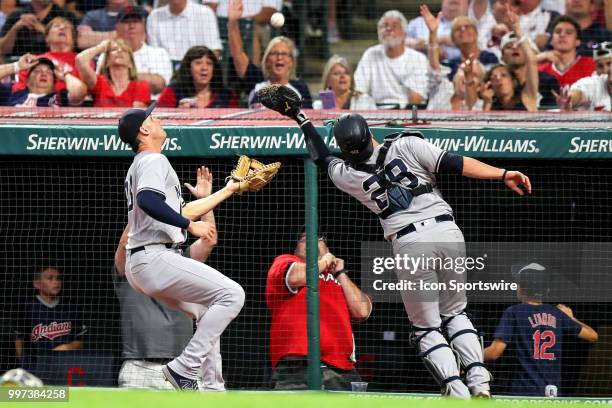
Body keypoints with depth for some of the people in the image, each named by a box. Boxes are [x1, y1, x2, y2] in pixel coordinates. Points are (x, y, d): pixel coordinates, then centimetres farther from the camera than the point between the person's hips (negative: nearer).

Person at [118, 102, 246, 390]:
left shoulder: (139, 166, 26)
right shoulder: (153, 160, -6)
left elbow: (179, 213, 32)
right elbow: (147, 200, -27)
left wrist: (228, 190, 37)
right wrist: (190, 225, -22)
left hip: (138, 265, 11)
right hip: (156, 258, -11)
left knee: (208, 312, 20)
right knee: (231, 294, -14)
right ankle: (185, 368, -19)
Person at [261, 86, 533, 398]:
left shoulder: (345, 175, 6)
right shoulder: (406, 145, 0)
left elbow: (321, 157, 27)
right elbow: (454, 164, -9)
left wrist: (301, 119, 39)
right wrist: (503, 175, -9)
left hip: (410, 243, -1)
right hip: (448, 231, 1)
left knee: (426, 327, 12)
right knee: (454, 313, 20)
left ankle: (456, 389, -8)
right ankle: (479, 380, 1)